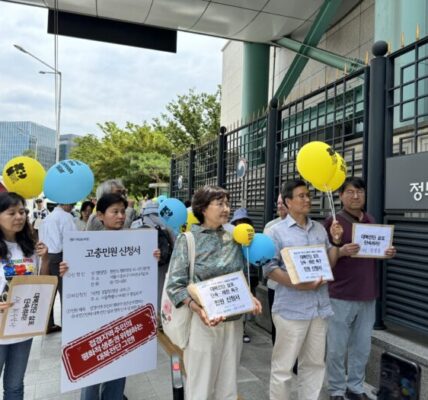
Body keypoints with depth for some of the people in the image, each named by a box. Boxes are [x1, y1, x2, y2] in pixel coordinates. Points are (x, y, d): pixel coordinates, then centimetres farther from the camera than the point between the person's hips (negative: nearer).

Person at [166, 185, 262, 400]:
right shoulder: (188, 239, -9)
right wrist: (198, 309, -26)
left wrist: (249, 296, -4)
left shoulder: (233, 238, 4)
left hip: (233, 320, 5)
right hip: (203, 321, -4)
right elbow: (174, 285, -13)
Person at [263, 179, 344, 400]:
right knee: (283, 365, 6)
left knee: (315, 363, 18)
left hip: (319, 306, 5)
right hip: (291, 307, -5)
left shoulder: (319, 229, 9)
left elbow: (330, 263, 13)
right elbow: (269, 268, -11)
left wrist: (336, 241, -3)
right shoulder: (277, 231, -7)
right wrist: (298, 284, -21)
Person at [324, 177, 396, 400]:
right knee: (337, 348, 5)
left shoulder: (372, 221, 9)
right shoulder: (333, 221, -9)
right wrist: (341, 251, -26)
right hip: (341, 295, -5)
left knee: (362, 347, 15)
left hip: (368, 295, 5)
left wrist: (388, 253, -2)